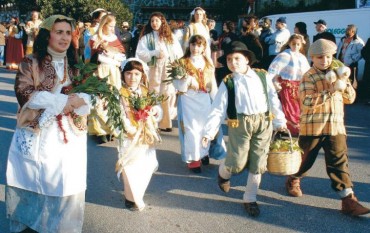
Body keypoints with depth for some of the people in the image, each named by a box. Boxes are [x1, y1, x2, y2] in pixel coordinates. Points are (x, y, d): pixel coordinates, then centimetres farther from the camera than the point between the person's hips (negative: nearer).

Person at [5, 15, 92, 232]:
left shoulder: (75, 65, 11)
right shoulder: (31, 63, 0)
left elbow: (87, 96, 9)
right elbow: (24, 92, -12)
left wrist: (77, 100, -16)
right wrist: (63, 100, -16)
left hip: (68, 134, 3)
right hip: (35, 134, -2)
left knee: (64, 184, 1)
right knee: (32, 181, 6)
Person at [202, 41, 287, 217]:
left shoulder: (262, 77, 5)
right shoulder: (227, 83, 0)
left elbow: (273, 99, 11)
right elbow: (218, 109, -4)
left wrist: (280, 121, 12)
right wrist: (209, 131, -10)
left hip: (263, 123, 2)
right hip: (239, 124, -2)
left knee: (258, 164, 6)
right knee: (237, 163, -4)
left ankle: (250, 199, 22)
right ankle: (223, 173, 33)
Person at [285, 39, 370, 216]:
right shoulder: (308, 77, -7)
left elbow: (350, 99, 10)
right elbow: (307, 102, -21)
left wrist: (345, 85, -9)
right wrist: (329, 91, -27)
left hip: (336, 127, 4)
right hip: (312, 127, -4)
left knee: (339, 162, -1)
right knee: (305, 159, 12)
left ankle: (348, 201, -1)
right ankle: (293, 181, 41)